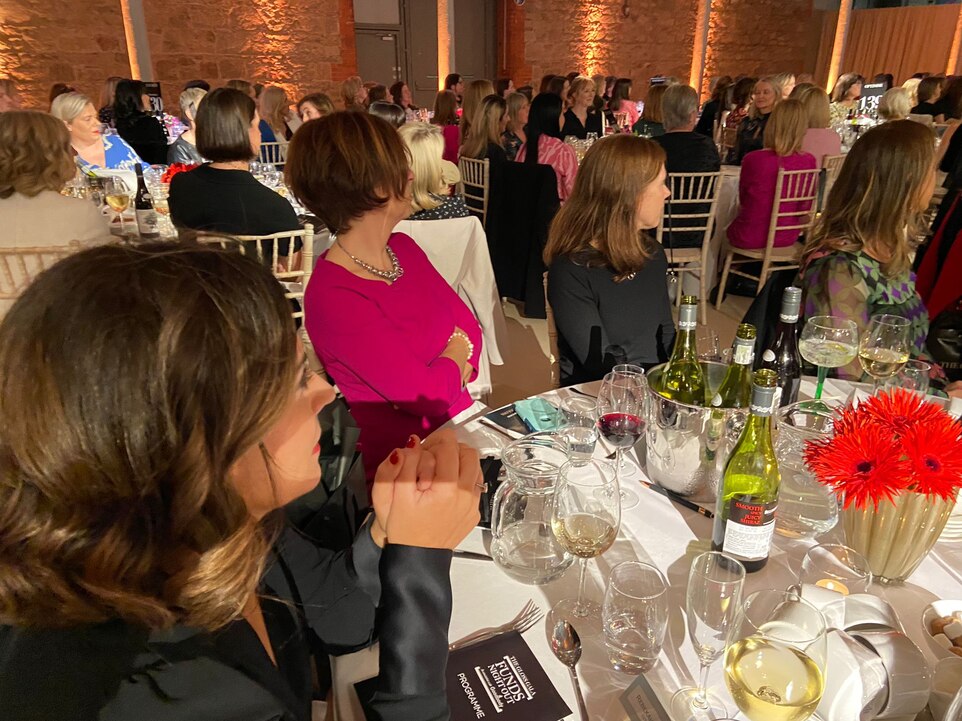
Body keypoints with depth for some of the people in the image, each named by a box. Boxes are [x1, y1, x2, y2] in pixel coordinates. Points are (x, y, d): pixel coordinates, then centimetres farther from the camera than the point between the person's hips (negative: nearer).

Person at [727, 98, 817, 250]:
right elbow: (805, 206, 2)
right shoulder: (809, 161, -10)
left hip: (750, 238, -3)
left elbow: (743, 200, -2)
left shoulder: (753, 159, -19)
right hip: (787, 238, 4)